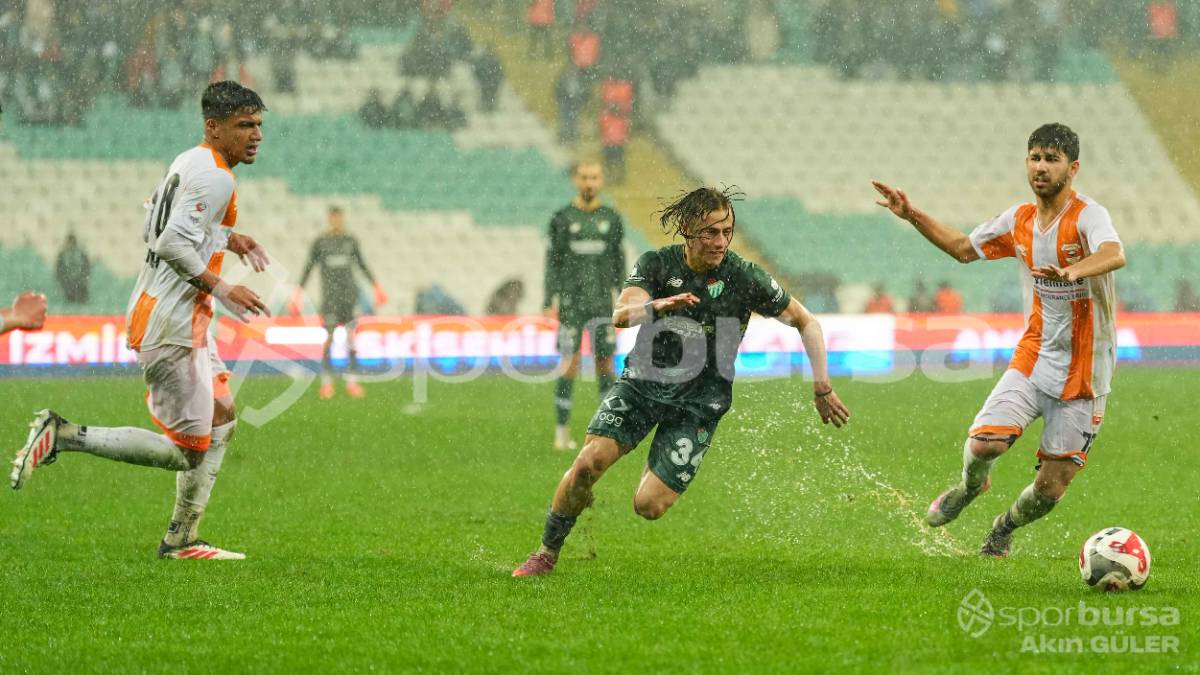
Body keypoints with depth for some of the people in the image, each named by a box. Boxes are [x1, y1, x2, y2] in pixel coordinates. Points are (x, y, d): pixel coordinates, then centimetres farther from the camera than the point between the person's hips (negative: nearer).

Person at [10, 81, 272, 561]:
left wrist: (225, 238, 21)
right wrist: (219, 288, -20)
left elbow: (153, 229, 22)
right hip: (170, 326, -11)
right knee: (187, 450, -5)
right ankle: (63, 436, -6)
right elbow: (172, 245, -26)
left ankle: (181, 540, 21)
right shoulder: (215, 178, -17)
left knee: (221, 421, 18)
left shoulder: (188, 163, 13)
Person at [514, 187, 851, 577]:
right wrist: (657, 305, -45)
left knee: (648, 506, -12)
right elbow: (621, 314, -23)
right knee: (589, 462, -19)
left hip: (698, 403, -2)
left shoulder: (744, 277, -11)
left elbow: (807, 323, 0)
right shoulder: (657, 264, -7)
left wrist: (822, 387, -5)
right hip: (643, 380, 2)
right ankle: (547, 554, 2)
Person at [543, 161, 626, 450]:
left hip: (602, 303, 2)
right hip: (571, 303, -2)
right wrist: (550, 301, -5)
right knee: (570, 364, -6)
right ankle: (562, 432, 0)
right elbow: (552, 261, 2)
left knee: (605, 363, 0)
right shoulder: (562, 219, 1)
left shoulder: (611, 219, 7)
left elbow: (619, 262, 12)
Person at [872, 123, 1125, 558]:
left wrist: (1071, 272, -55)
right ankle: (970, 487, 16)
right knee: (983, 443, -20)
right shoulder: (1019, 220, 5)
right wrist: (912, 216, 14)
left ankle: (1005, 528, 34)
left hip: (1082, 375, -3)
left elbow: (1114, 255, -36)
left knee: (1050, 489, 0)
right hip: (1033, 359, 3)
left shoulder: (1088, 217, -14)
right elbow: (964, 248, 22)